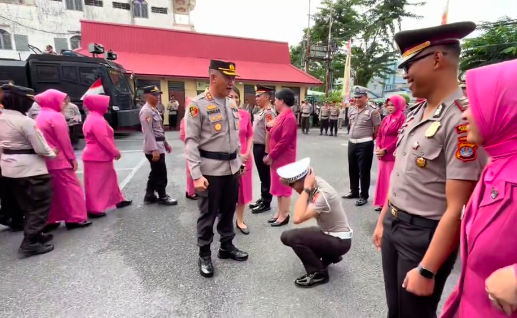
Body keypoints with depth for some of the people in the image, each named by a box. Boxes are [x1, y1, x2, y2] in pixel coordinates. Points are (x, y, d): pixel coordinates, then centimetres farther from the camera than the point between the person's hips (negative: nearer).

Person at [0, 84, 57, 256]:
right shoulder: (26, 121, -20)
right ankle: (30, 242, 3)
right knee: (40, 205, 2)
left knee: (27, 205, 19)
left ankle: (34, 234, 29)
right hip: (29, 168, -9)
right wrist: (53, 154, 0)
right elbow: (41, 148, -18)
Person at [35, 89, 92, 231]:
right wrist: (72, 158, -9)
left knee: (52, 190, 13)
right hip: (59, 160, -9)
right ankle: (76, 218, 4)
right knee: (71, 187, -1)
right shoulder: (56, 116, -13)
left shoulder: (41, 116, 14)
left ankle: (49, 221, 19)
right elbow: (64, 141, -15)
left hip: (46, 160, 9)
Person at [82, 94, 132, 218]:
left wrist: (113, 152, 17)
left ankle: (118, 200, 29)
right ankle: (93, 209, 8)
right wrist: (115, 152, -16)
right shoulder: (97, 119, -18)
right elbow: (103, 139, -24)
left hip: (100, 155, 11)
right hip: (97, 156, -11)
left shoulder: (94, 118, 15)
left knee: (110, 178, 18)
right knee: (96, 183, -2)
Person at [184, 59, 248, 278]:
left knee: (228, 210, 18)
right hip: (211, 170, -6)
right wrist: (196, 175, -20)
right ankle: (204, 255, 27)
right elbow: (191, 142, -15)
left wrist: (238, 162, 15)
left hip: (232, 167, 7)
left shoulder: (232, 105, 10)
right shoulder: (197, 105, -11)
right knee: (208, 214, 7)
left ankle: (227, 246, 38)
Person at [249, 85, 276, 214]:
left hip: (262, 148, -10)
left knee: (266, 176, 3)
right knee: (262, 175, 17)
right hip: (257, 147, 10)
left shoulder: (269, 112, -17)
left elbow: (269, 134, -23)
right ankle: (262, 199, 30)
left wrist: (266, 153, -23)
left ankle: (266, 203, 15)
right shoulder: (261, 111, 13)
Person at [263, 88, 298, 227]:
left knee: (284, 187, 1)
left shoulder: (289, 117, -18)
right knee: (278, 186, 15)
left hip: (284, 158, -9)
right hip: (277, 157, 10)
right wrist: (270, 155, 6)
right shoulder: (281, 116, 12)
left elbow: (284, 141, -22)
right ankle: (279, 212, 28)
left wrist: (271, 155, -16)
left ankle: (284, 215, 13)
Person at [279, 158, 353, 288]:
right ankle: (331, 256, 21)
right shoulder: (314, 182, -8)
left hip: (340, 241, -9)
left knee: (291, 237, -23)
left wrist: (306, 189, -34)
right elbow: (283, 180, 3)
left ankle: (318, 273, -2)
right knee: (286, 236, 10)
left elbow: (298, 218, -41)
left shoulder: (323, 194, -31)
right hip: (329, 233, 9)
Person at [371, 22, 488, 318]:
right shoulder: (416, 113, 5)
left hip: (425, 235, -7)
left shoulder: (462, 120, -21)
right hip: (394, 226, 7)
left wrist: (427, 270, -19)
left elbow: (457, 209, -22)